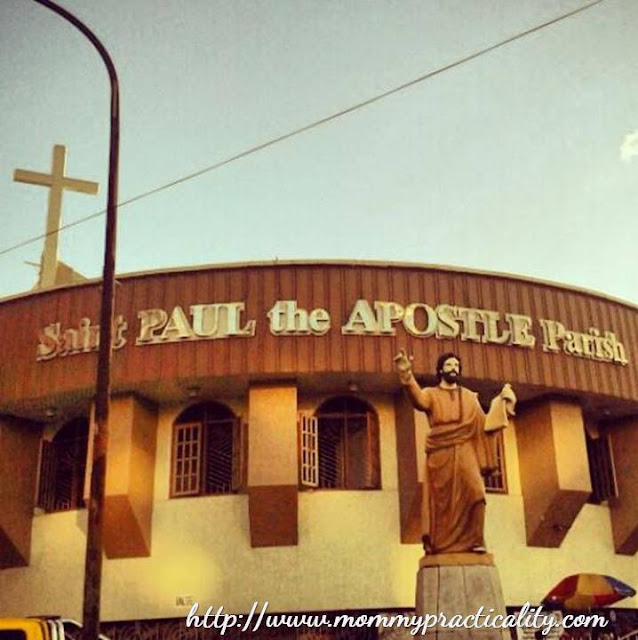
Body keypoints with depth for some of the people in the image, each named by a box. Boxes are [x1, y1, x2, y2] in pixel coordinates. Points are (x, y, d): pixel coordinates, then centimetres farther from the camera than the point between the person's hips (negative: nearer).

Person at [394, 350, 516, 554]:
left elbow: (483, 424, 14)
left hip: (464, 452, 2)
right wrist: (408, 377, -36)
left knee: (473, 493, -16)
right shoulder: (431, 394, 8)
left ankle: (473, 540, -11)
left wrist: (500, 403, 4)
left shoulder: (469, 397, 18)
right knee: (441, 499, -5)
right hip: (440, 455, -2)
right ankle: (440, 545, 0)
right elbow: (419, 400, -17)